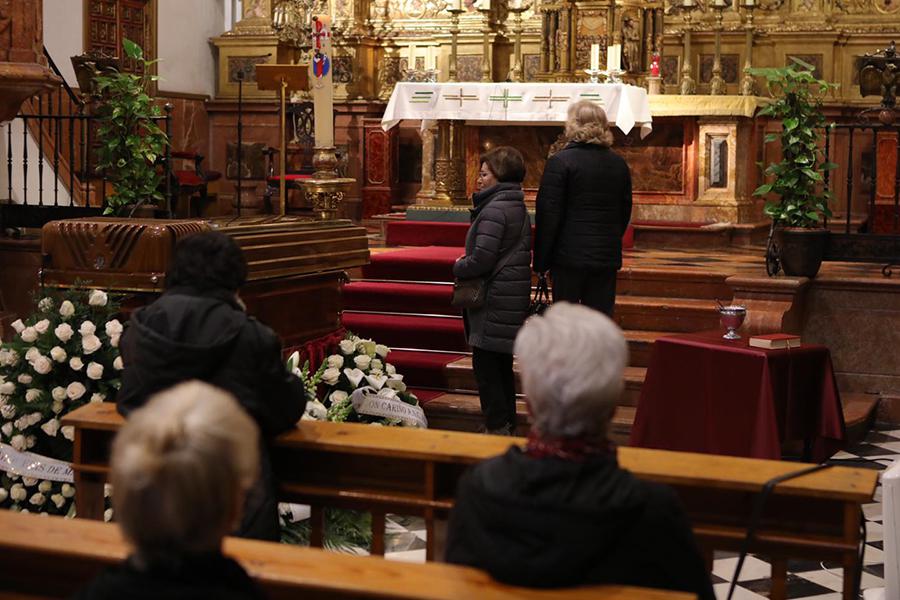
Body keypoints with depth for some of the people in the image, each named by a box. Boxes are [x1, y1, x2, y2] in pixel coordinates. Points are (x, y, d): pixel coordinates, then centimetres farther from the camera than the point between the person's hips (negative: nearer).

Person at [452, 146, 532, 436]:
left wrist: (458, 268, -3)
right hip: (515, 295, 10)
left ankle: (496, 426, -1)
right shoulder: (519, 208, 13)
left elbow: (481, 259, -23)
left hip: (494, 298, -10)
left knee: (485, 364, -3)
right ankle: (508, 423, 24)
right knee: (502, 364, 17)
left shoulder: (494, 210, -18)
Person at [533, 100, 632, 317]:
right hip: (607, 257, 5)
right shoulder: (619, 164, 8)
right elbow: (625, 212, 15)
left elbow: (548, 215, -10)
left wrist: (541, 260, -4)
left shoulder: (560, 162, -9)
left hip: (569, 256, -4)